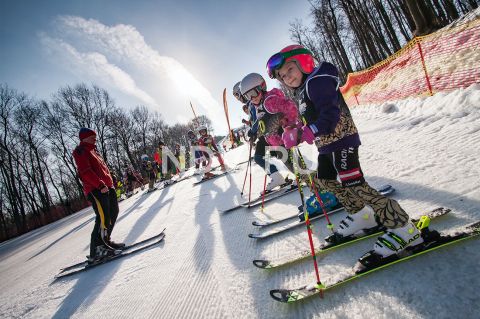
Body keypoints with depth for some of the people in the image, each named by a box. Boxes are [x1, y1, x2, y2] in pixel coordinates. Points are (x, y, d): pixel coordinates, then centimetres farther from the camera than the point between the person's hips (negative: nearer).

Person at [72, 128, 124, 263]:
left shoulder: (92, 150, 27)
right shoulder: (80, 151, -3)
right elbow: (85, 172, -16)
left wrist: (110, 183, 17)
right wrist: (100, 185, -24)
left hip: (106, 187, 10)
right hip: (96, 189, -10)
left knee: (114, 212, 12)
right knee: (103, 218, -14)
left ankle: (105, 241, 23)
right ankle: (96, 251, -7)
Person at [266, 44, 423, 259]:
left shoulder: (316, 81, -16)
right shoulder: (302, 91, 15)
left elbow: (330, 115, -27)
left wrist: (303, 134, -36)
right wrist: (297, 135, 10)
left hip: (341, 141, -11)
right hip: (327, 145, 11)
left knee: (354, 187, -11)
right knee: (325, 181, 20)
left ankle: (403, 228, 0)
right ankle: (361, 215, 32)